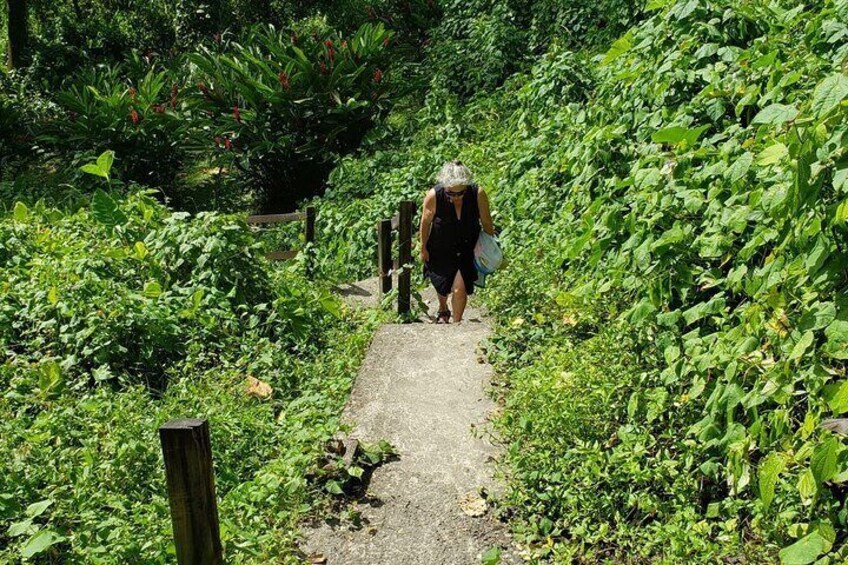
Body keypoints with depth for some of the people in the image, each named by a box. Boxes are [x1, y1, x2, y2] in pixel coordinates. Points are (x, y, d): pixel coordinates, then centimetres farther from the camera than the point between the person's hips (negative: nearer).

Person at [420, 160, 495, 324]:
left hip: (467, 248, 0)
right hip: (441, 249, 1)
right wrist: (423, 248, 1)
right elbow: (426, 222, -9)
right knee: (442, 286, 19)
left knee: (460, 289, -10)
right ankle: (443, 311, 52)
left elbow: (486, 221, -8)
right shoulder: (433, 196, -27)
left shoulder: (478, 194, -24)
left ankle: (457, 322, 16)